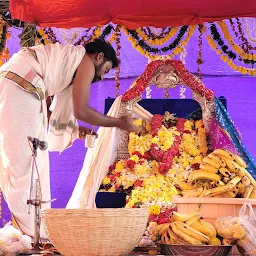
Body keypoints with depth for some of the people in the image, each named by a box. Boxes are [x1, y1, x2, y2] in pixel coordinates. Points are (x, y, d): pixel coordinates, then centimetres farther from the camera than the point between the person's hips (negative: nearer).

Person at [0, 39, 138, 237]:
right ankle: (34, 230, -7)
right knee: (24, 161, -8)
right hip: (19, 90, -10)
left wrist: (74, 129, 22)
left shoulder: (69, 60, 27)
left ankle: (37, 227, 12)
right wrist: (119, 123, 5)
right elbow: (81, 111, -5)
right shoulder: (86, 62, 1)